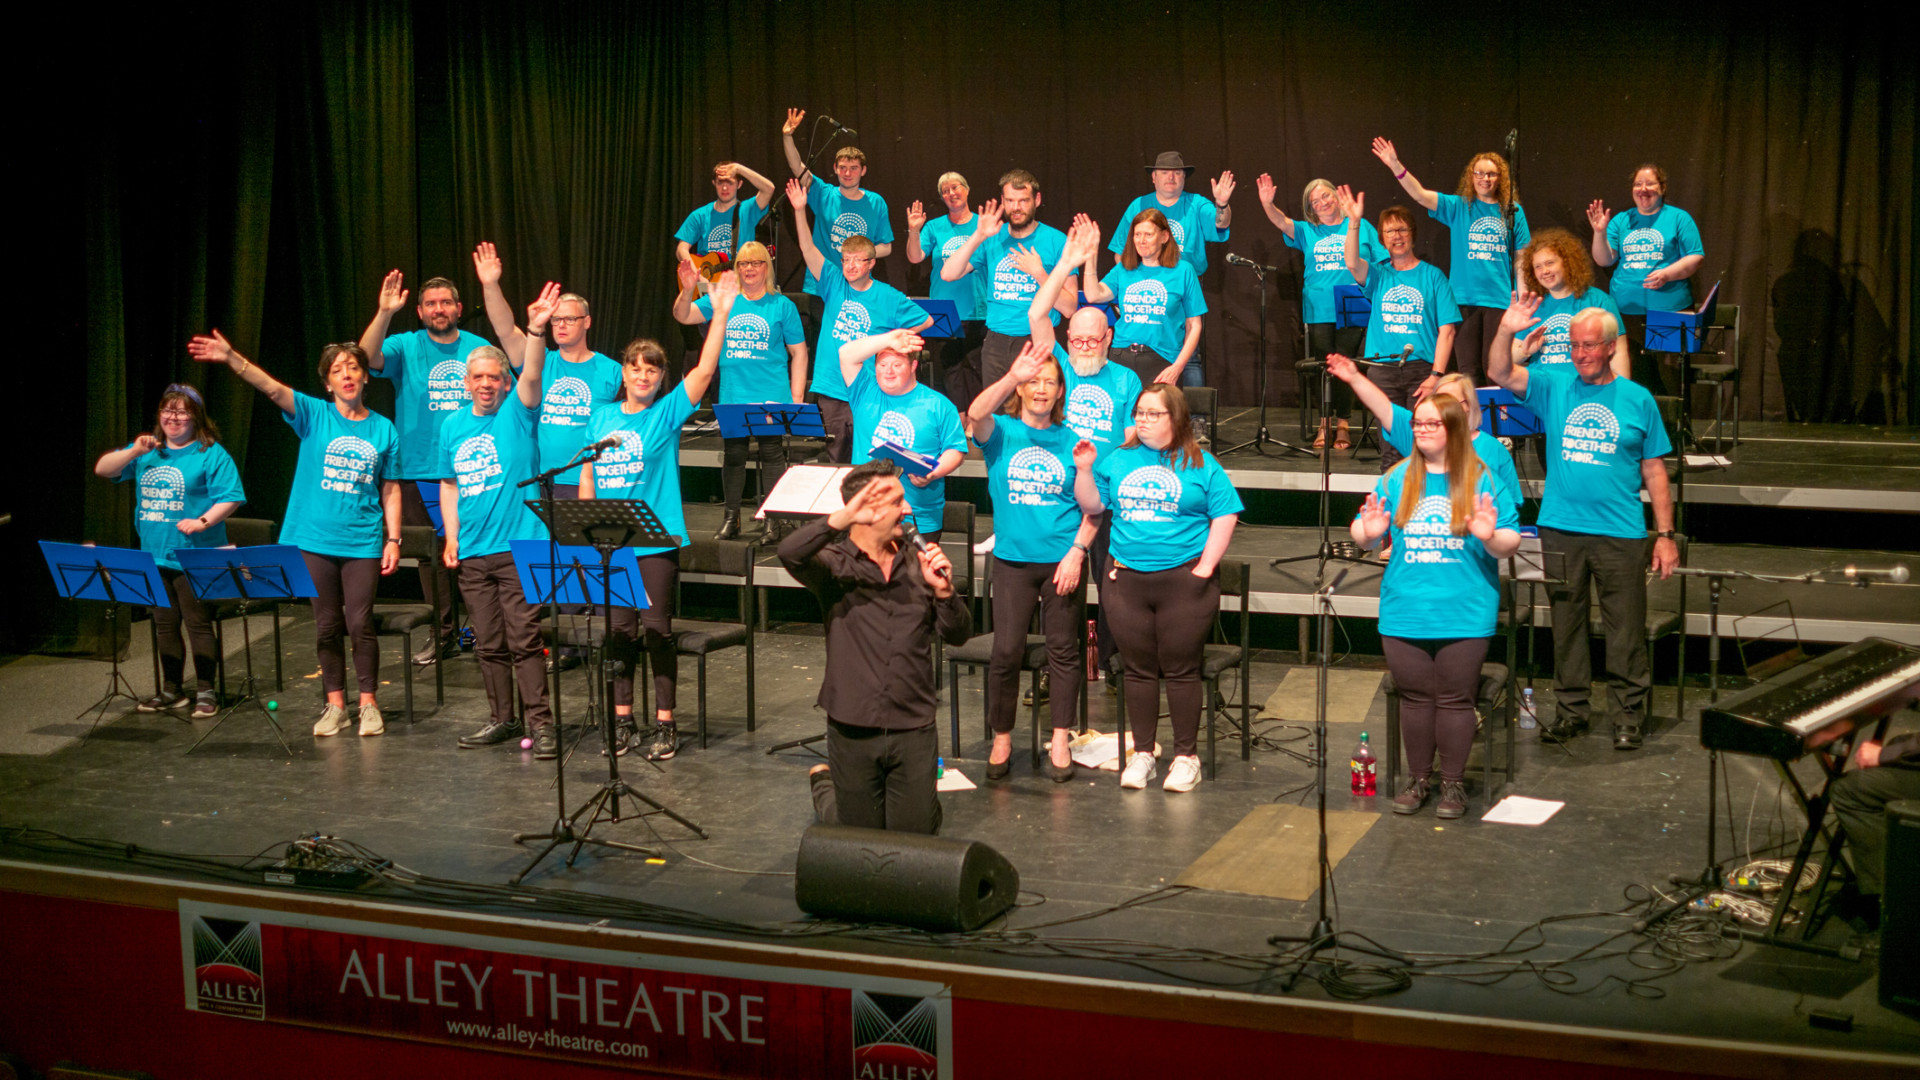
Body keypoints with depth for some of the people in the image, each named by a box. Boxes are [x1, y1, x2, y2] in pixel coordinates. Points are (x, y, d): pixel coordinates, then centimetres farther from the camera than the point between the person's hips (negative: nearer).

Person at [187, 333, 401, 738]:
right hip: (316, 540, 1)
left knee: (360, 623, -2)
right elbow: (273, 389, -13)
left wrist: (393, 540, 2)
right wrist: (231, 358, -27)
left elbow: (390, 491, 8)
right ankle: (335, 704, 17)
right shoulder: (314, 416, 2)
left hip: (362, 544, -1)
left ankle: (369, 703, 12)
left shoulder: (383, 430, 4)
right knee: (327, 625, 7)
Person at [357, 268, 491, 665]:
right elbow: (368, 357, -18)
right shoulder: (405, 347, 3)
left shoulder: (480, 348, 8)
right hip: (420, 471, 0)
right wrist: (384, 313, -30)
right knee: (432, 554, 5)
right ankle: (444, 634, 15)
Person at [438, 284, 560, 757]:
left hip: (519, 545, -5)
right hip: (472, 553, 5)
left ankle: (541, 722, -3)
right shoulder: (453, 426, 12)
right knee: (488, 643, 10)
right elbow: (449, 485, 19)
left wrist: (536, 331, -35)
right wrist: (452, 536, 9)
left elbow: (532, 374, -19)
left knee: (524, 639, -8)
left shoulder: (517, 412, 0)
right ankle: (502, 719, 20)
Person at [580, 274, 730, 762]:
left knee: (657, 629, -1)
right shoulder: (602, 417, 9)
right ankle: (622, 719, 18)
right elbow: (587, 475, 13)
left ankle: (665, 723, 7)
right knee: (618, 632, 9)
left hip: (657, 539, -3)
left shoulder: (667, 413, -1)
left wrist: (721, 314, -20)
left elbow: (705, 369, -13)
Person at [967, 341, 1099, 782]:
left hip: (1063, 561, 1)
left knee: (1064, 649, 6)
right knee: (1006, 650, -3)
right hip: (1013, 559, -1)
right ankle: (1001, 739, 12)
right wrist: (1012, 377, -36)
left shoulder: (1072, 442, 4)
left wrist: (1077, 551, -8)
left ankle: (1060, 741, 15)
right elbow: (976, 415, -24)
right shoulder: (1001, 432, 1)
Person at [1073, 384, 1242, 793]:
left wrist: (1206, 564, -8)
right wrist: (1084, 470, -2)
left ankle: (1186, 756, 10)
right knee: (1138, 668, 7)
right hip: (1126, 579, 3)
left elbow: (1225, 515, -1)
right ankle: (1142, 754, 17)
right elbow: (1092, 505, 13)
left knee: (1181, 668, 0)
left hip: (1183, 579, -3)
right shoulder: (1118, 461, 12)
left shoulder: (1200, 465, 2)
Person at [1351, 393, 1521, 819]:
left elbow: (1510, 544, -3)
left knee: (1454, 699, 3)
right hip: (1405, 612, 3)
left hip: (1464, 614, -3)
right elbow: (1363, 536, 10)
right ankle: (1417, 779, 22)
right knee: (1414, 697, 9)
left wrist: (1490, 538, -24)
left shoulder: (1483, 480, 0)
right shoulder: (1397, 479, 8)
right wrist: (1368, 532, -12)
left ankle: (1453, 783, 15)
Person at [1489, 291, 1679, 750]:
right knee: (1566, 625, 9)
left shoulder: (1637, 399, 5)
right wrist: (1507, 332, -24)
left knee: (1627, 631, 1)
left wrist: (1666, 534, 3)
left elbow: (1654, 471, 6)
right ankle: (1570, 708, 20)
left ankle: (1629, 716, 11)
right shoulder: (1554, 386, 6)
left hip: (1621, 534, -1)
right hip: (1561, 527, 1)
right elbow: (1500, 373, -7)